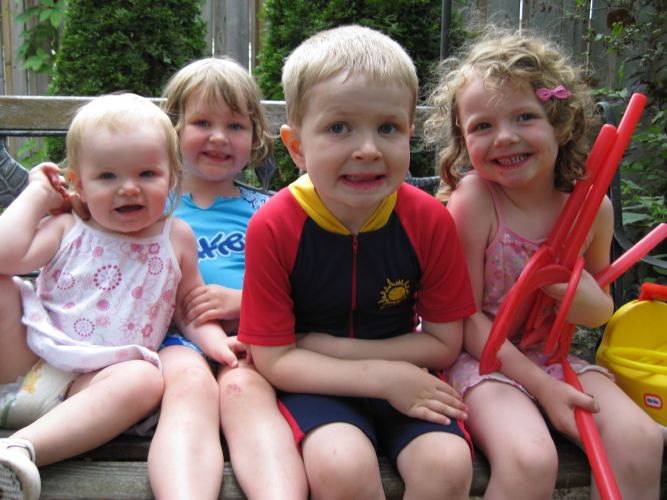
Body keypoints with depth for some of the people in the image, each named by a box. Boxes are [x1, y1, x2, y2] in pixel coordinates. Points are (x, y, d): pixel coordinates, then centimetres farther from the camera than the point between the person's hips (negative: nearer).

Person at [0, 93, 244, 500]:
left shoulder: (176, 238, 9)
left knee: (145, 379, -34)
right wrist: (36, 195, 1)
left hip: (89, 385, -1)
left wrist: (215, 341, -3)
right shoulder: (66, 231, 7)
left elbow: (190, 304, 18)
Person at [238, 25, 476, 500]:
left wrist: (330, 347, -15)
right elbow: (274, 359, -12)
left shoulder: (429, 220, -11)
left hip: (405, 379, 2)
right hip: (317, 386, -1)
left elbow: (443, 342, -6)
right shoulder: (274, 227, -15)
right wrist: (382, 376, -20)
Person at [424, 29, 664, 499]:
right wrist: (542, 387, -17)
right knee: (530, 460, -29)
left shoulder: (593, 206, -4)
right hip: (484, 356, -4)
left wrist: (593, 303, -12)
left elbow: (603, 306, 13)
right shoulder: (473, 199, -16)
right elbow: (467, 315, -13)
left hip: (557, 356, 5)